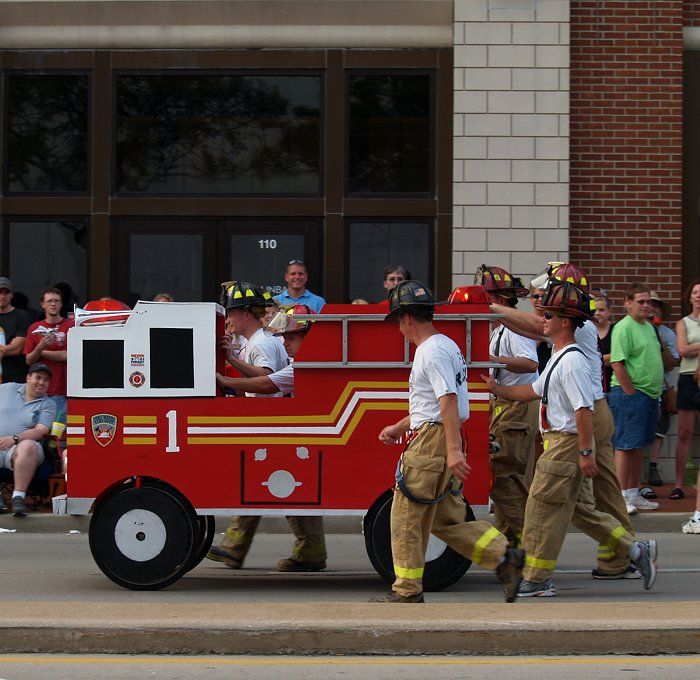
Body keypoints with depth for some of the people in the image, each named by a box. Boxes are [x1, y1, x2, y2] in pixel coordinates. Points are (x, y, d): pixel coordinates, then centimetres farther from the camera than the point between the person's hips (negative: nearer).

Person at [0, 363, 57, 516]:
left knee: (29, 446, -37)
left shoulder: (48, 404, 9)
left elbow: (40, 431, -4)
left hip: (17, 448, -2)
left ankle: (19, 496, -36)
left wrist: (14, 439, -19)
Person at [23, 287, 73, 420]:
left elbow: (68, 355, -7)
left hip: (62, 390, -3)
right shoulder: (34, 328, 9)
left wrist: (41, 352, 0)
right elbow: (29, 360, 7)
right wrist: (40, 347, -13)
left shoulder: (70, 326, 1)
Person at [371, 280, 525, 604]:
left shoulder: (432, 351, -14)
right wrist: (399, 427, 32)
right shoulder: (447, 346, 19)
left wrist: (453, 450, -29)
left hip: (430, 443, -10)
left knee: (406, 517, -2)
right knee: (446, 520, 12)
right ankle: (505, 557, 4)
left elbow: (448, 400, -24)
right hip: (441, 441, 10)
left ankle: (408, 590, 2)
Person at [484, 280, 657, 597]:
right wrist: (498, 389, 24)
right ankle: (635, 550, 17)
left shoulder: (572, 361, -19)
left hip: (567, 444, -11)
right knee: (582, 508, 15)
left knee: (543, 509, -4)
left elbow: (583, 409, -23)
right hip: (558, 442, 11)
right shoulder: (558, 358, 15)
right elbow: (535, 391, 27)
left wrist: (586, 453, -25)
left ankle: (536, 580, 3)